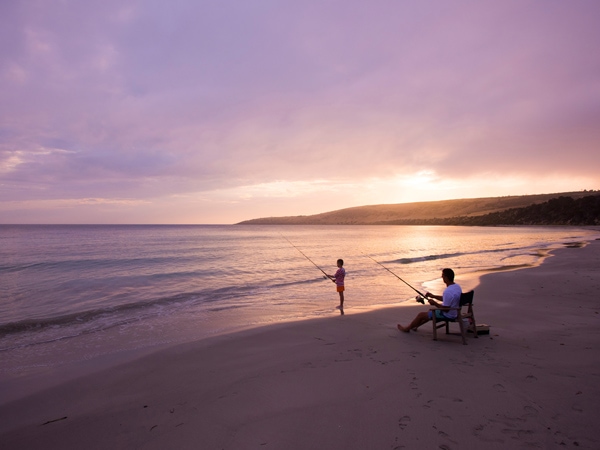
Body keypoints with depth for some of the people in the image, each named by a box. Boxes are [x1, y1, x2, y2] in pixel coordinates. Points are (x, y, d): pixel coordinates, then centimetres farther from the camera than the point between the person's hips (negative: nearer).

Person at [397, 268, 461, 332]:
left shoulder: (448, 291, -32)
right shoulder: (456, 286, -1)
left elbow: (446, 309, -29)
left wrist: (434, 303, -14)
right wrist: (433, 296, 12)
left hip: (447, 315, -9)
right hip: (453, 312, 9)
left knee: (421, 315, 3)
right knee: (431, 311, 29)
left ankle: (407, 328, 23)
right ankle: (415, 326, 39)